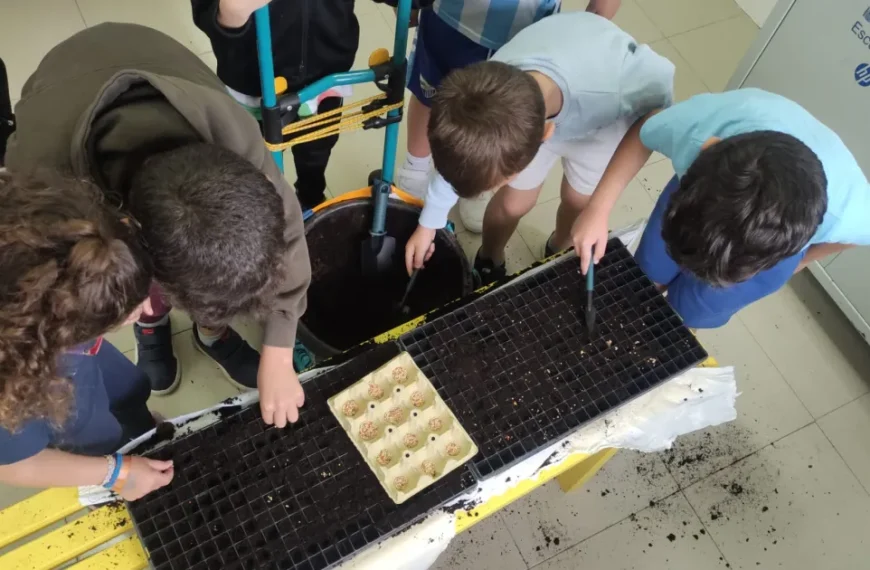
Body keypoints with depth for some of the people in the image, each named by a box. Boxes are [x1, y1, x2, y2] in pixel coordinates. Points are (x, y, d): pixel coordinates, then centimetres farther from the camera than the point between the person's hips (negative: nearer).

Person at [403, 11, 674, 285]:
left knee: (578, 201, 13)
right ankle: (488, 263, 40)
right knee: (513, 203, 7)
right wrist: (428, 224, 0)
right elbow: (457, 157, -16)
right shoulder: (488, 90, -38)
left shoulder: (618, 82, -49)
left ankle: (559, 252, 48)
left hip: (602, 120, 0)